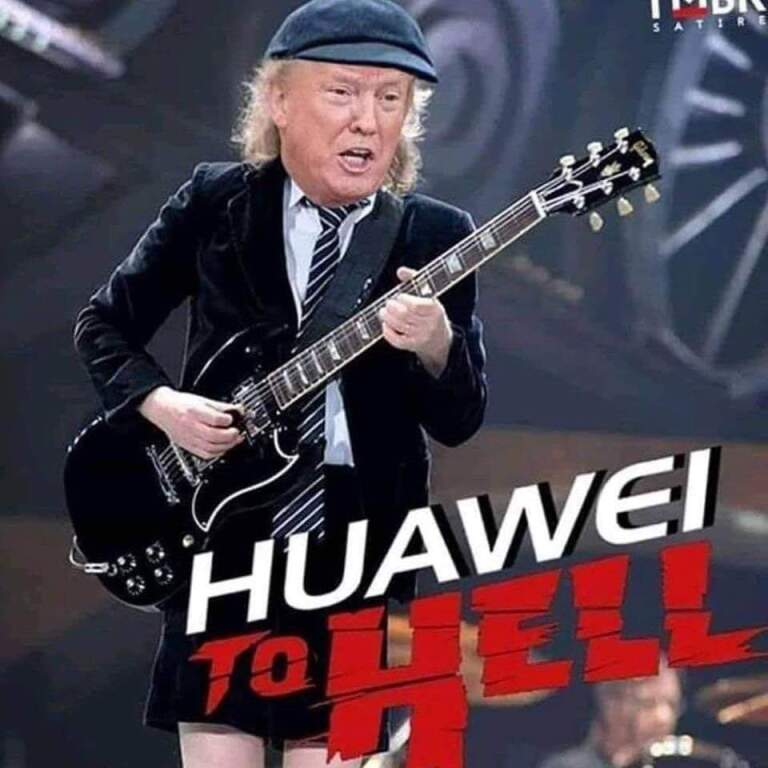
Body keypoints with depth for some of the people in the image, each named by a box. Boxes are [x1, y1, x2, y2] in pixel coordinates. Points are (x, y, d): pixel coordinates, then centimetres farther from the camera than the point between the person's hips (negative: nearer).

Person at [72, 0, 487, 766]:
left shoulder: (434, 236, 1)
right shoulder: (216, 202, 1)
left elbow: (460, 421, -2)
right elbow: (103, 322, 11)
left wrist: (436, 347, -23)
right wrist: (159, 402, -8)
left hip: (358, 545, 0)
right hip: (219, 533, 0)